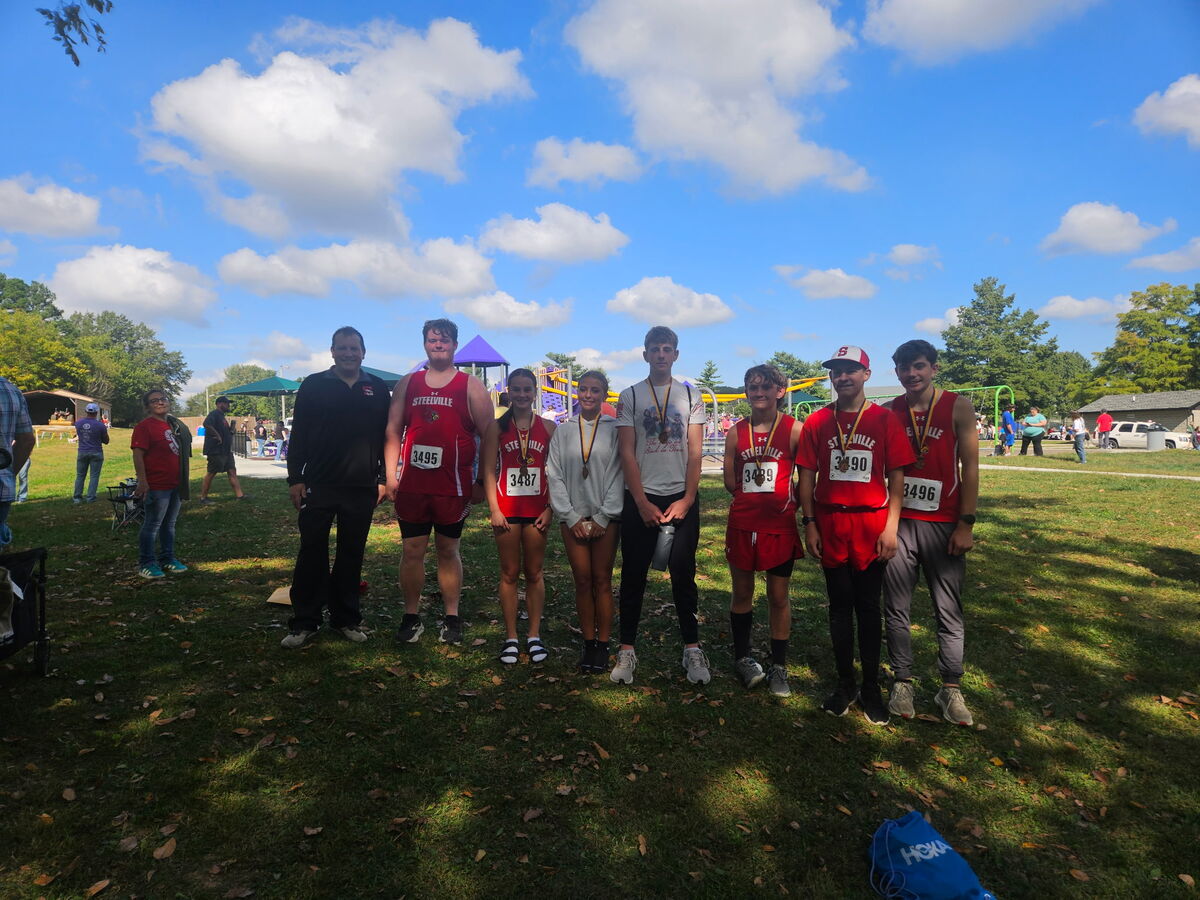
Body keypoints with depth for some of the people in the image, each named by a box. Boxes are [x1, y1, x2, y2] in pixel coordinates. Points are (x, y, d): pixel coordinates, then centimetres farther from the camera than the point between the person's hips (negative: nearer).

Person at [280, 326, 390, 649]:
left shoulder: (377, 389, 9)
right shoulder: (313, 385, 5)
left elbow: (386, 436, 10)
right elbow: (298, 435, 4)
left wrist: (383, 478, 4)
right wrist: (295, 478, -2)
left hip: (361, 489, 1)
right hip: (318, 486, -1)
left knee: (352, 556, 9)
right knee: (311, 553, 2)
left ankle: (346, 619, 20)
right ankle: (304, 622, 14)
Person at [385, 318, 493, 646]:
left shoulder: (471, 386, 4)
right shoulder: (407, 384, 12)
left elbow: (489, 435, 1)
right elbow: (393, 431, 12)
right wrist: (391, 475, 4)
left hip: (453, 486, -2)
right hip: (411, 484, 2)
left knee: (448, 550, 8)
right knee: (411, 551, 6)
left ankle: (451, 618, 19)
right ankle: (411, 617, 20)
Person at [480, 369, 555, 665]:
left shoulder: (548, 427, 4)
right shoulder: (496, 427, 3)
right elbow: (489, 471, 0)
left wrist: (550, 508, -4)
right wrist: (494, 509, -8)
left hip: (537, 509, 1)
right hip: (507, 508, 0)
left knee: (534, 573, 9)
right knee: (509, 574, 7)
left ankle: (534, 636, 19)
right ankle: (510, 638, 16)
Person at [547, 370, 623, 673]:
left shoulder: (615, 429, 1)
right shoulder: (562, 430, 7)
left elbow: (618, 475, -3)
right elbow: (555, 476, 4)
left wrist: (602, 519, -7)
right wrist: (572, 518, -4)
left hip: (606, 518, -2)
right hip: (573, 517, 2)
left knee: (602, 581, 2)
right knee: (582, 581, 5)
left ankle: (603, 645, 12)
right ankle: (588, 643, 16)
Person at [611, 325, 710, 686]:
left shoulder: (691, 395, 7)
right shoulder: (629, 396, 4)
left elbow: (695, 451, 2)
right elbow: (627, 453, -1)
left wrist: (687, 499, -7)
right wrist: (642, 503, -7)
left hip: (682, 498, 1)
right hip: (640, 499, 0)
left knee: (683, 575, 3)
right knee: (633, 576, 3)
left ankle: (692, 649, 15)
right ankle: (626, 651, 13)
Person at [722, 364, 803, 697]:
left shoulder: (794, 429, -5)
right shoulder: (736, 433, 4)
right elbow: (730, 481, 9)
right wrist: (754, 498, 0)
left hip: (780, 524, -2)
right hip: (743, 523, 3)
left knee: (779, 596, 8)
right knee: (742, 592, 13)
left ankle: (779, 666, 23)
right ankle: (742, 657, 30)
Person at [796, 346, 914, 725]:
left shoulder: (885, 419, 0)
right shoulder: (817, 422, 3)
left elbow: (896, 476, 0)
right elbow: (807, 476, 4)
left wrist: (891, 526, -7)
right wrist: (809, 524, -1)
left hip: (872, 525, -1)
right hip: (830, 525, 1)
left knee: (868, 606, 8)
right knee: (839, 605, 10)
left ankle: (871, 687, 22)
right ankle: (845, 683, 23)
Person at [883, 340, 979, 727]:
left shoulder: (958, 407, 0)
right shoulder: (889, 413, 5)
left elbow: (970, 467, -2)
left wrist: (966, 524, -6)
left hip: (943, 524, -1)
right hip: (898, 522, 2)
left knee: (948, 610, 6)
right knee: (896, 608, 7)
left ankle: (951, 689, 18)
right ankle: (902, 683, 20)